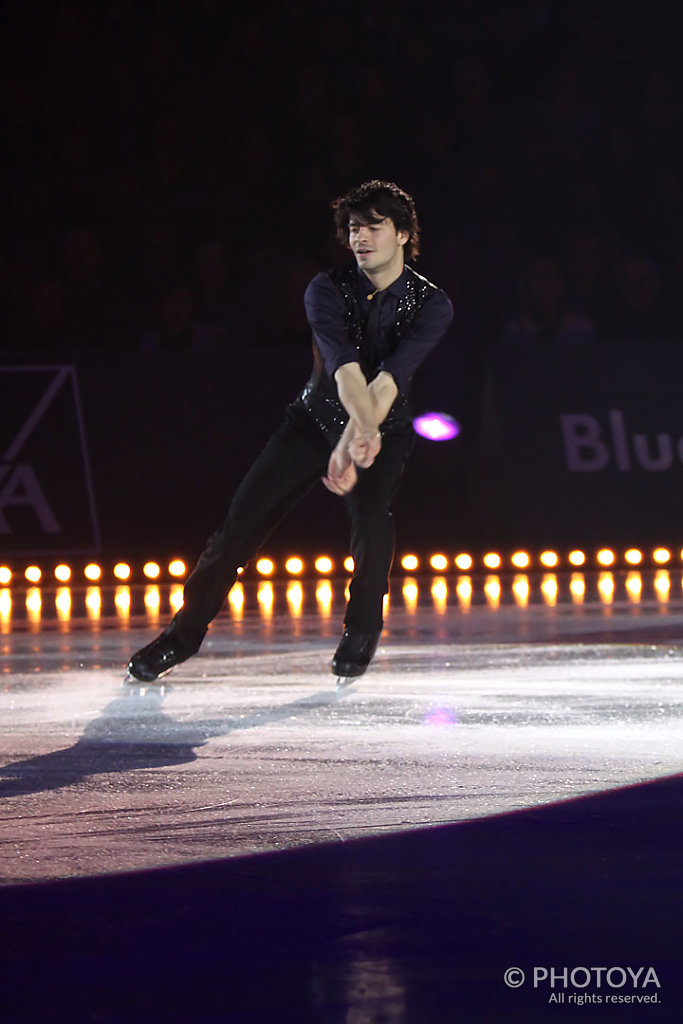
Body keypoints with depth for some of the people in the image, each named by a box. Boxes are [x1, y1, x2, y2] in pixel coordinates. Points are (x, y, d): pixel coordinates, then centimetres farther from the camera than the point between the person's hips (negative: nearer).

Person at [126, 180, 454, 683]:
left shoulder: (431, 305, -18)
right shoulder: (327, 290, -18)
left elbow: (388, 380, -33)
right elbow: (345, 368, -35)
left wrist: (355, 443, -46)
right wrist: (362, 425, -54)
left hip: (386, 431, -1)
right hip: (316, 418, 1)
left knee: (371, 514, -28)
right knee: (242, 520, -7)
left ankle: (362, 633, -3)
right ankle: (185, 633, 9)